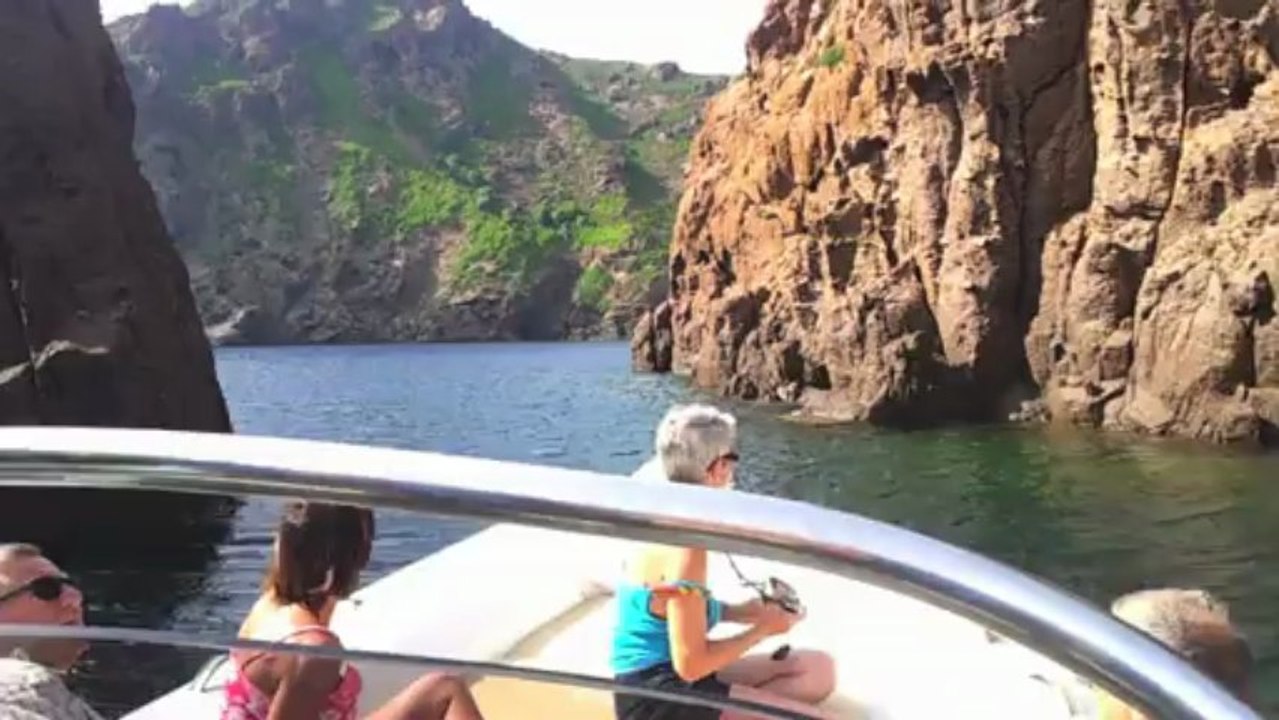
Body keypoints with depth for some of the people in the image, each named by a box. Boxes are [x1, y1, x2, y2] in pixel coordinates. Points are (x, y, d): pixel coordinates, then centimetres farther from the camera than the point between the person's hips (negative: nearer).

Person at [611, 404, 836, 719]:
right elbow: (690, 665, -21)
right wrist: (762, 629, -7)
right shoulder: (684, 546, -21)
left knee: (819, 669, 11)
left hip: (665, 676, 10)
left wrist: (739, 612, 10)